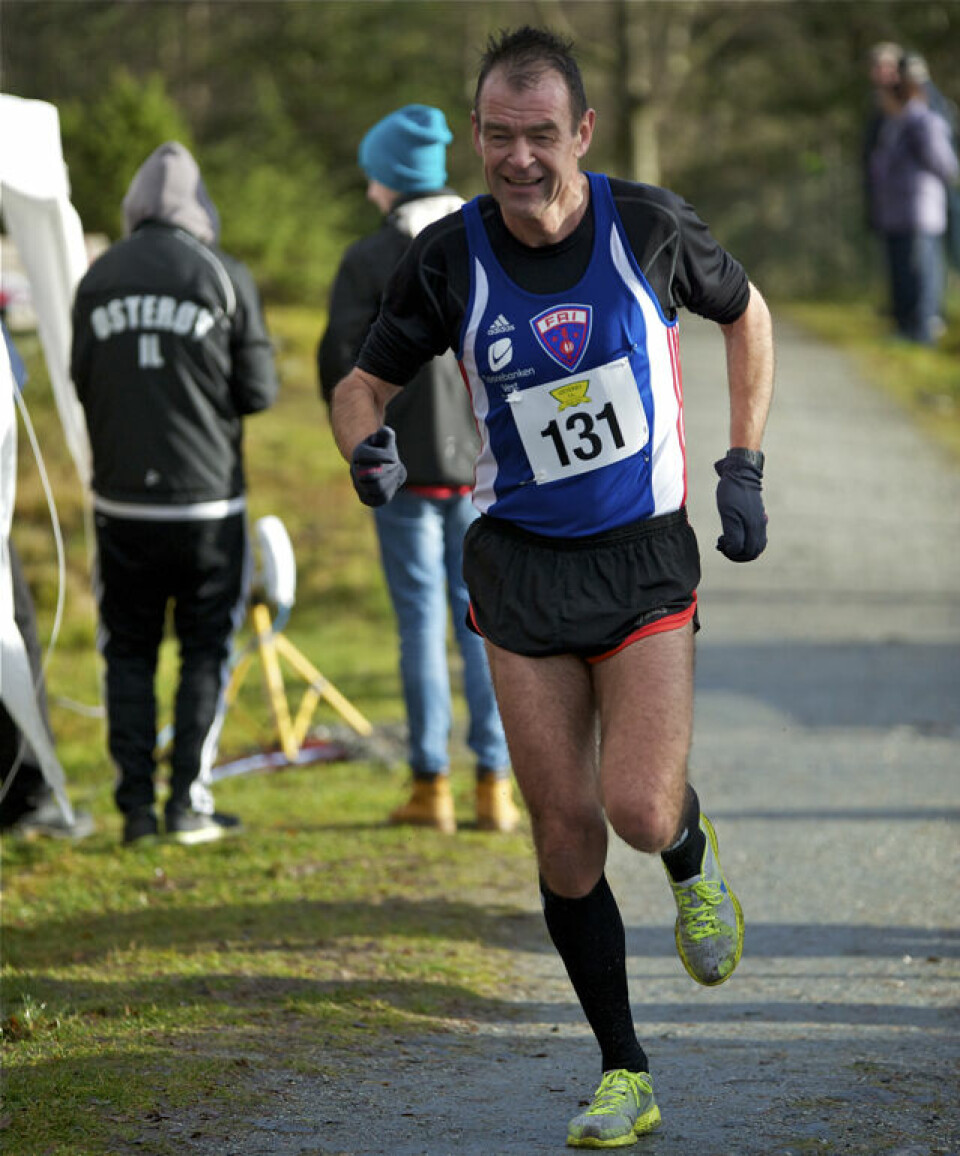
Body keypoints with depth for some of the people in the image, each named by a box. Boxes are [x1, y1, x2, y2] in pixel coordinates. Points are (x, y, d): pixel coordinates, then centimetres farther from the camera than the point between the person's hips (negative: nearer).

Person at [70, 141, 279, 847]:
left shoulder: (99, 280, 2)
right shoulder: (225, 277, -5)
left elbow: (82, 383, 6)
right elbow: (259, 390, -3)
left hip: (123, 498, 2)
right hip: (207, 498, -2)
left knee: (129, 653, 11)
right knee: (206, 653, 7)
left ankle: (137, 805, 7)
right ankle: (190, 803, 2)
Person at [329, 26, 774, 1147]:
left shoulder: (649, 224, -9)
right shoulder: (449, 256, -8)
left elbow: (745, 312, 10)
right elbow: (363, 380, 4)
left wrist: (743, 467, 4)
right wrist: (366, 449, -19)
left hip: (644, 552, -1)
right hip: (518, 564, 1)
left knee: (639, 810, -16)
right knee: (565, 831, 1)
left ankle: (693, 857, 23)